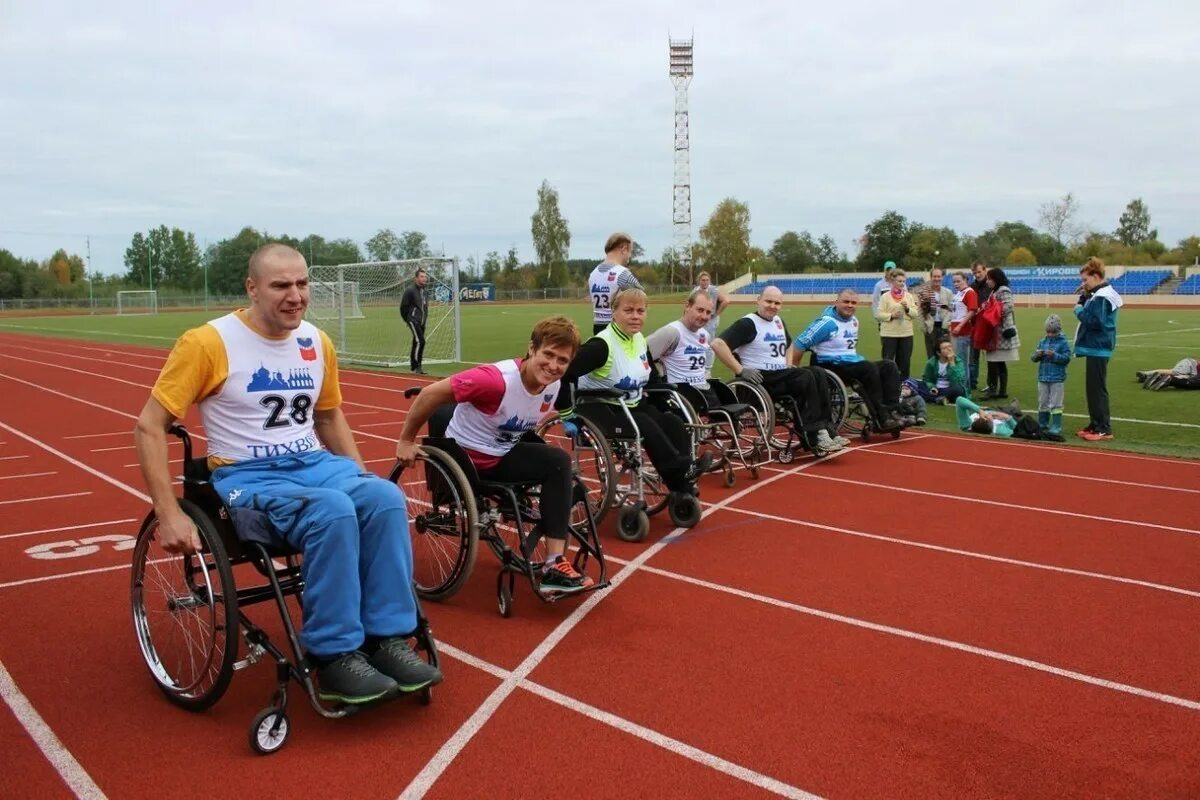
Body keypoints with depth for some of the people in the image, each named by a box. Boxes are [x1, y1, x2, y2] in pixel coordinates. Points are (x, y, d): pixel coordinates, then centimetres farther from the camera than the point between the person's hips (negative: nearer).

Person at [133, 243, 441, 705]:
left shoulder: (317, 342, 6)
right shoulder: (209, 343, -10)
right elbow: (149, 426, -9)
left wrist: (361, 477, 11)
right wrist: (169, 515, -16)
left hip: (314, 463, 5)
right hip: (247, 476, -5)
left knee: (385, 497, -26)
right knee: (333, 511, -34)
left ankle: (387, 639, -18)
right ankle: (334, 655, -21)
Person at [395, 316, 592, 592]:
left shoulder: (553, 385, -9)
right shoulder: (497, 378, -32)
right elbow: (430, 393, -27)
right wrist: (406, 441, -18)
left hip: (501, 457, 5)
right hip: (462, 456, -5)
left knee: (558, 462, -9)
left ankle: (554, 565, -12)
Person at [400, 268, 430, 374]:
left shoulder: (424, 291, 13)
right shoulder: (410, 290, -10)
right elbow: (403, 306, -9)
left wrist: (425, 318, 15)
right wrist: (407, 319, -2)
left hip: (422, 322, 8)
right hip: (413, 320, -8)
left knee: (417, 343, 12)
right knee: (420, 341, -17)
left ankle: (415, 367, 18)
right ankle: (415, 367, -14)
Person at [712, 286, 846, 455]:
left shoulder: (778, 321, 17)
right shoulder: (748, 324, -9)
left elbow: (787, 346, 37)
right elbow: (717, 344, -22)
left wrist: (789, 365, 17)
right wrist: (740, 370, -23)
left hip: (782, 375, 8)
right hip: (760, 379, -8)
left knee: (817, 373, -16)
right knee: (806, 377, -25)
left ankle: (826, 431, -22)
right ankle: (814, 437, -23)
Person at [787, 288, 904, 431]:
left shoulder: (854, 321, 14)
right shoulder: (827, 323, -13)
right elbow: (799, 344, -15)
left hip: (853, 363, 9)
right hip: (832, 367, -9)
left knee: (889, 366, -8)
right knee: (870, 368, -30)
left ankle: (890, 412, -20)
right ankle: (881, 419, -27)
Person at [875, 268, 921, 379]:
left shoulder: (909, 296, 9)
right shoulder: (885, 296, -3)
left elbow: (916, 314, 8)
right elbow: (879, 314, -6)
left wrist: (908, 309, -10)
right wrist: (891, 315, -19)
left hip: (906, 333, 4)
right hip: (889, 334, -4)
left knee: (905, 361, 9)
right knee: (888, 361, -1)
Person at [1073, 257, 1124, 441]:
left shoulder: (1102, 296, -17)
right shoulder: (1099, 294, 15)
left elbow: (1095, 321, -24)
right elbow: (1089, 313, 18)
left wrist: (1079, 310, -11)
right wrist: (1084, 297, 6)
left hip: (1098, 349, -11)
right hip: (1096, 347, 11)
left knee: (1097, 389, -7)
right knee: (1092, 388, 15)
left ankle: (1104, 430, -4)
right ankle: (1095, 425, 22)